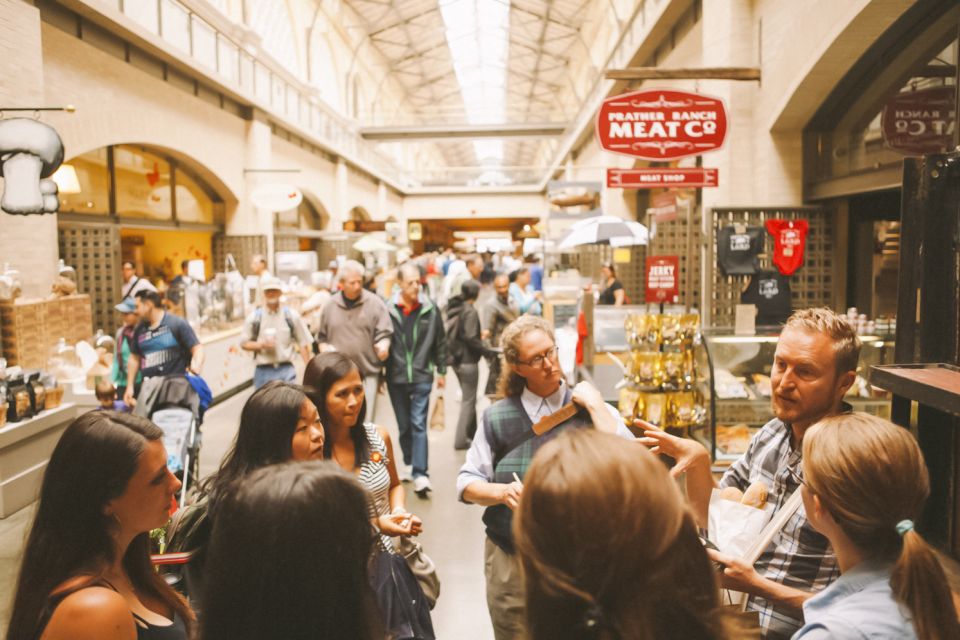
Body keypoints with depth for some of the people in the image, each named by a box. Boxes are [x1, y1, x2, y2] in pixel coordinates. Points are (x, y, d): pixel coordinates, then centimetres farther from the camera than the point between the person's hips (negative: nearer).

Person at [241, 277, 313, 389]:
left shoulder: (291, 316, 4)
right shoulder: (254, 318, 4)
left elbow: (303, 343, 6)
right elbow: (244, 344, 8)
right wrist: (261, 345, -11)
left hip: (287, 371, -1)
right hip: (264, 371, 1)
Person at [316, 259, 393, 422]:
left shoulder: (375, 303, -1)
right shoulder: (330, 306, 8)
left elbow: (384, 333, -1)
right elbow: (322, 337, 18)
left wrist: (383, 346, -22)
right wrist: (325, 349, -2)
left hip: (367, 373, -2)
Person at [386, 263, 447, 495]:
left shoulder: (430, 309, -4)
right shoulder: (388, 309, -8)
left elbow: (440, 342, 5)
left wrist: (441, 371, 7)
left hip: (422, 376, -1)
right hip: (396, 378, 1)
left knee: (419, 425, -6)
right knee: (404, 426, 15)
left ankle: (420, 473, -5)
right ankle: (409, 464, 33)